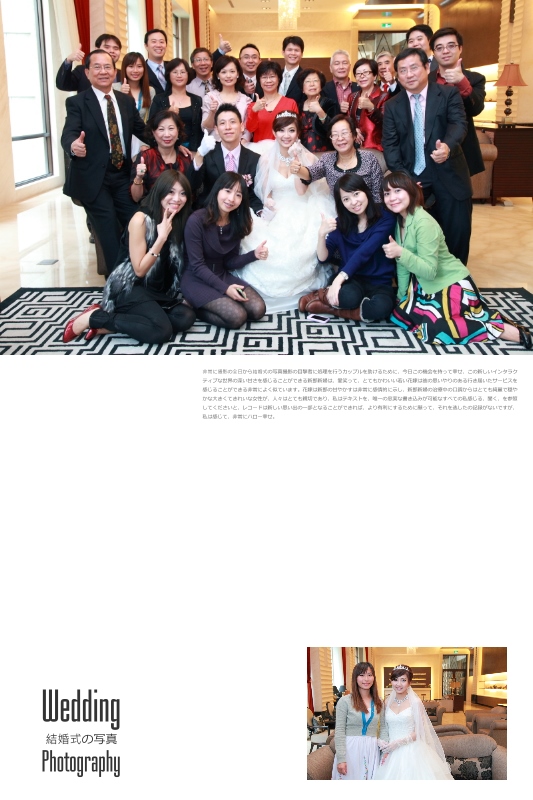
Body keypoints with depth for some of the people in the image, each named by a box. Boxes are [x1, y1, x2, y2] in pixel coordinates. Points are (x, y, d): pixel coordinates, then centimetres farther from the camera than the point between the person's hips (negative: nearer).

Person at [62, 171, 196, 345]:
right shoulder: (141, 220, -17)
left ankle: (107, 327, -11)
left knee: (186, 317, -18)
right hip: (130, 288, -8)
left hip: (157, 290, 8)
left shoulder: (177, 221, 5)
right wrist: (161, 238, -24)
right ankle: (94, 317, -11)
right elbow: (139, 270, -18)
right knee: (162, 331, -27)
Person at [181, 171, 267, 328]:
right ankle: (194, 308, -2)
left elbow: (229, 262, 5)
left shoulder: (236, 223, 1)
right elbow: (197, 265, -18)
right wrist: (224, 288, -25)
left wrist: (254, 254, -12)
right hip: (197, 280, -7)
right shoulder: (196, 220, -19)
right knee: (237, 316, -24)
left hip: (222, 276, 7)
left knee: (258, 309, -12)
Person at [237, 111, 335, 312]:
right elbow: (265, 192, 10)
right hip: (276, 215, 2)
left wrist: (297, 159, -18)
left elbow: (301, 190, -13)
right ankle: (266, 292, -6)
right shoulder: (267, 158, 4)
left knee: (299, 251, -32)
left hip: (301, 215, -1)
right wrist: (267, 202, -14)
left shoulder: (307, 157, -1)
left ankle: (295, 293, -7)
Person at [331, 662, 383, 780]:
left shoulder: (379, 702, 8)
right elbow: (339, 731, -8)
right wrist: (341, 758, -14)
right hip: (350, 749, -4)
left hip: (372, 750, 4)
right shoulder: (345, 701, -6)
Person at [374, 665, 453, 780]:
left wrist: (398, 743, -14)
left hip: (411, 751, -3)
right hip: (391, 753, 3)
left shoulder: (415, 702, -7)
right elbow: (384, 727, 11)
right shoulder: (387, 702, 6)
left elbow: (419, 731, -8)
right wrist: (380, 741, -8)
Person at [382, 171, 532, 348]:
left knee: (435, 328, -27)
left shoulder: (423, 223, -25)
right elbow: (402, 263, 9)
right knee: (399, 316, 6)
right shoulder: (399, 220, 2)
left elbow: (430, 271, -28)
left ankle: (512, 330, -18)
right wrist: (402, 296, 10)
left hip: (451, 283, -9)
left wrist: (400, 252, -38)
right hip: (424, 284, 9)